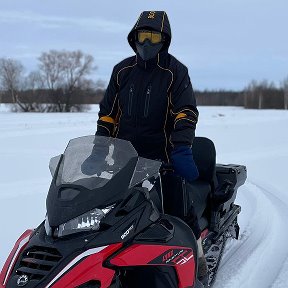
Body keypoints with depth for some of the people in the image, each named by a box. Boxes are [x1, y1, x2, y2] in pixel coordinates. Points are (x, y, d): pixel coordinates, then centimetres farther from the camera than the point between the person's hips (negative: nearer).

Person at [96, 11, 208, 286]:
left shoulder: (176, 72, 0)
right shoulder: (122, 71, 12)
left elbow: (186, 111, -10)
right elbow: (107, 112, 17)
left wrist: (182, 147, -25)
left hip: (162, 156, -3)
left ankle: (196, 251, 9)